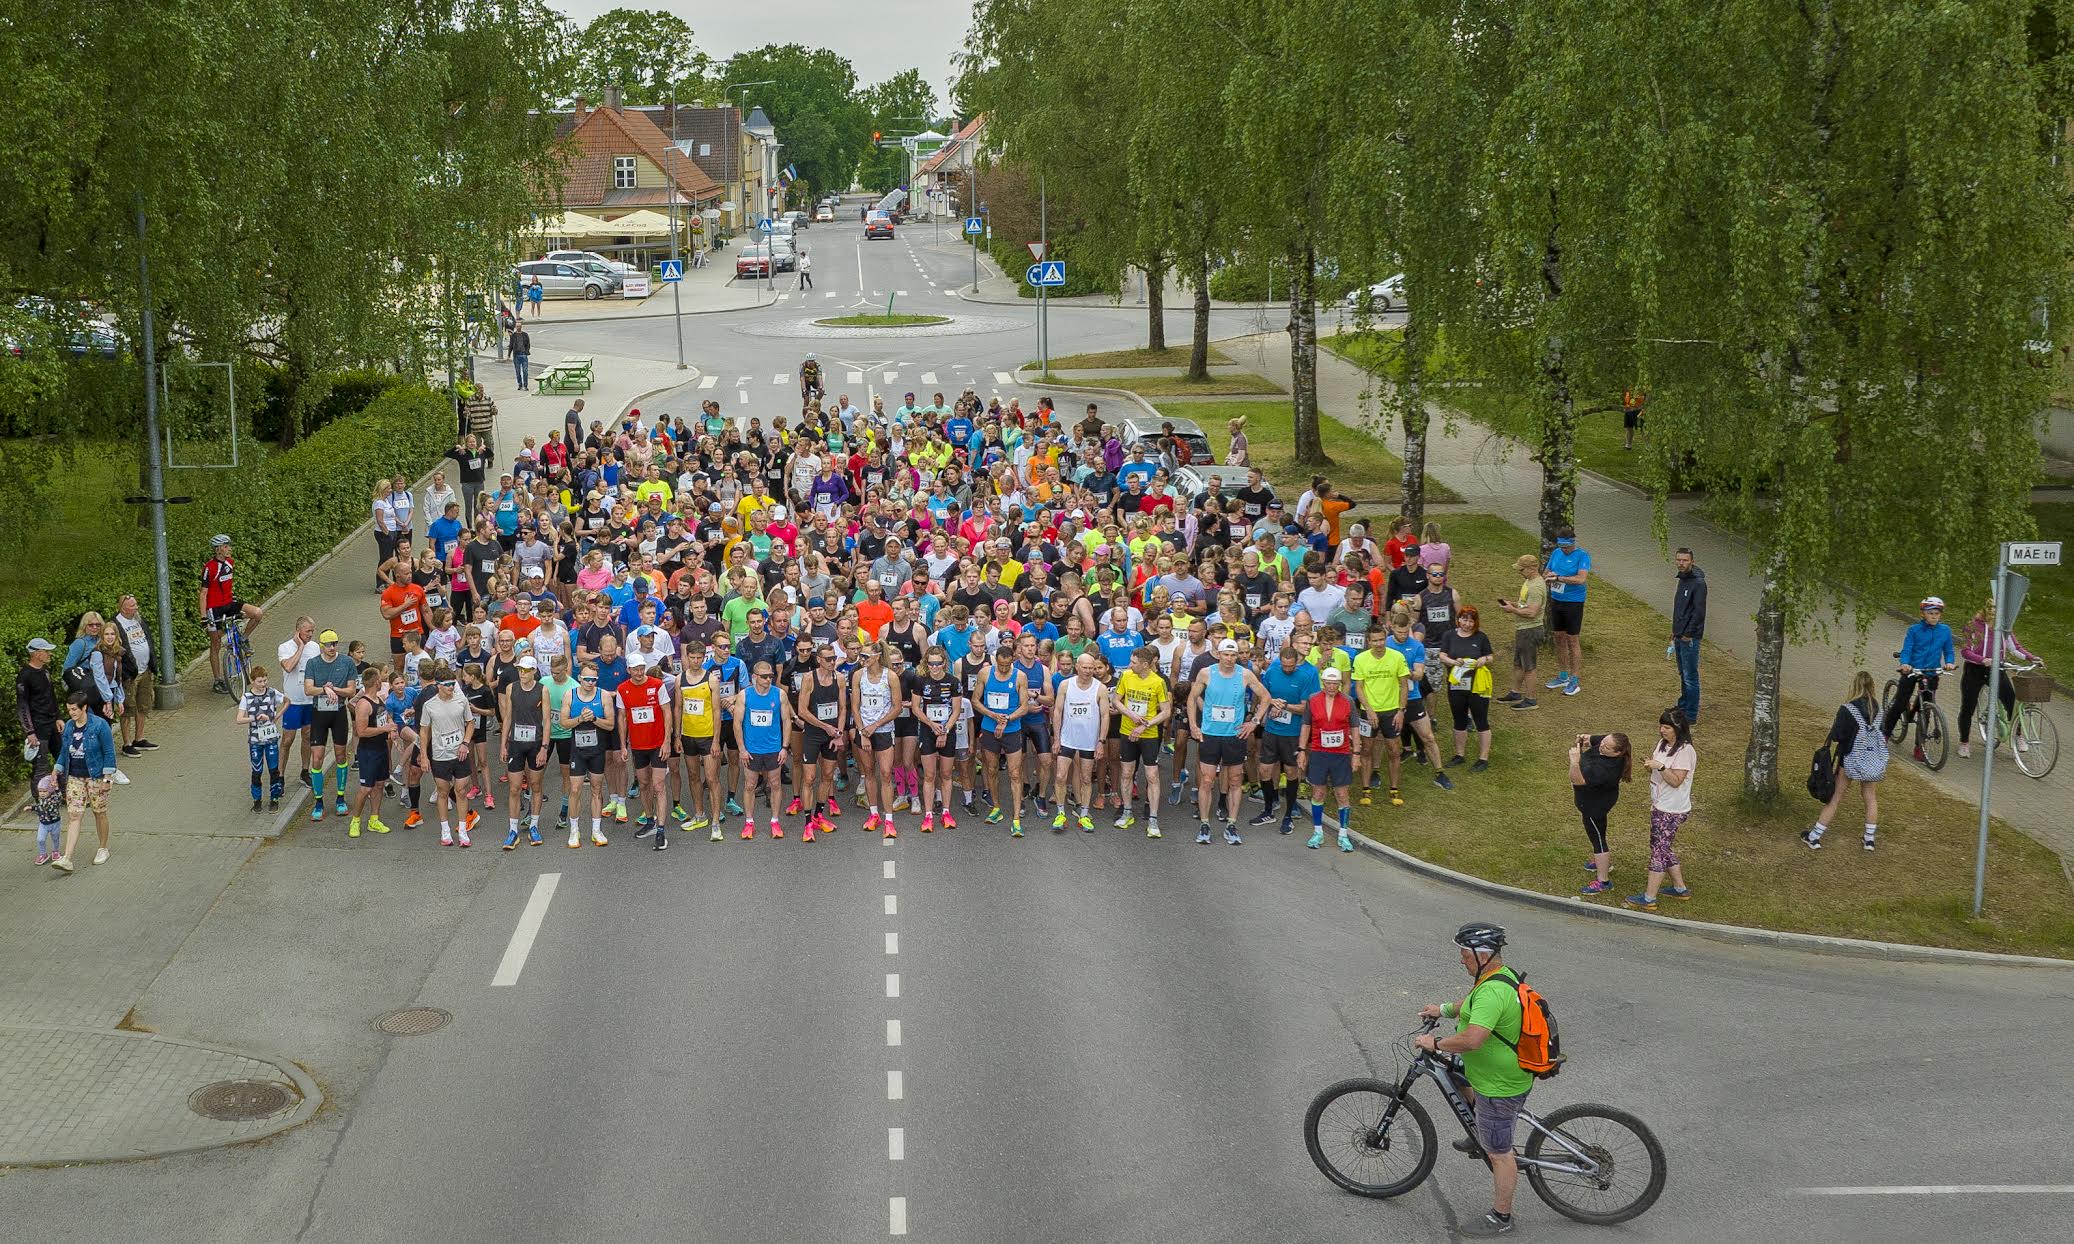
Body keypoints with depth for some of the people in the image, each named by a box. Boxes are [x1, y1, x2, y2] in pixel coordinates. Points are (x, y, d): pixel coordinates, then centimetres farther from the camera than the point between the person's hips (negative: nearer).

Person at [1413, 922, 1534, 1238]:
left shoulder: (1492, 993, -31)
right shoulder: (1502, 974, 2)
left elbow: (1471, 1040, -40)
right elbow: (1474, 1005, 24)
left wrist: (1436, 1043, -25)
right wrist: (1445, 1010, 14)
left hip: (1499, 1087, -10)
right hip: (1505, 1071, 10)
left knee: (1499, 1153, 5)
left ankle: (1500, 1218, 19)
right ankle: (1480, 1138, 43)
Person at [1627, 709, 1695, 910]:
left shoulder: (1685, 751, -20)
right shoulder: (1663, 743, 6)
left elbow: (1676, 781, -22)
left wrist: (1660, 767, -34)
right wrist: (1650, 764, -7)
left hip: (1672, 810, -9)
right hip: (1659, 805, 9)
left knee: (1659, 850, -3)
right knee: (1665, 848, 19)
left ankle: (1648, 899, 3)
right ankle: (1680, 888, 33)